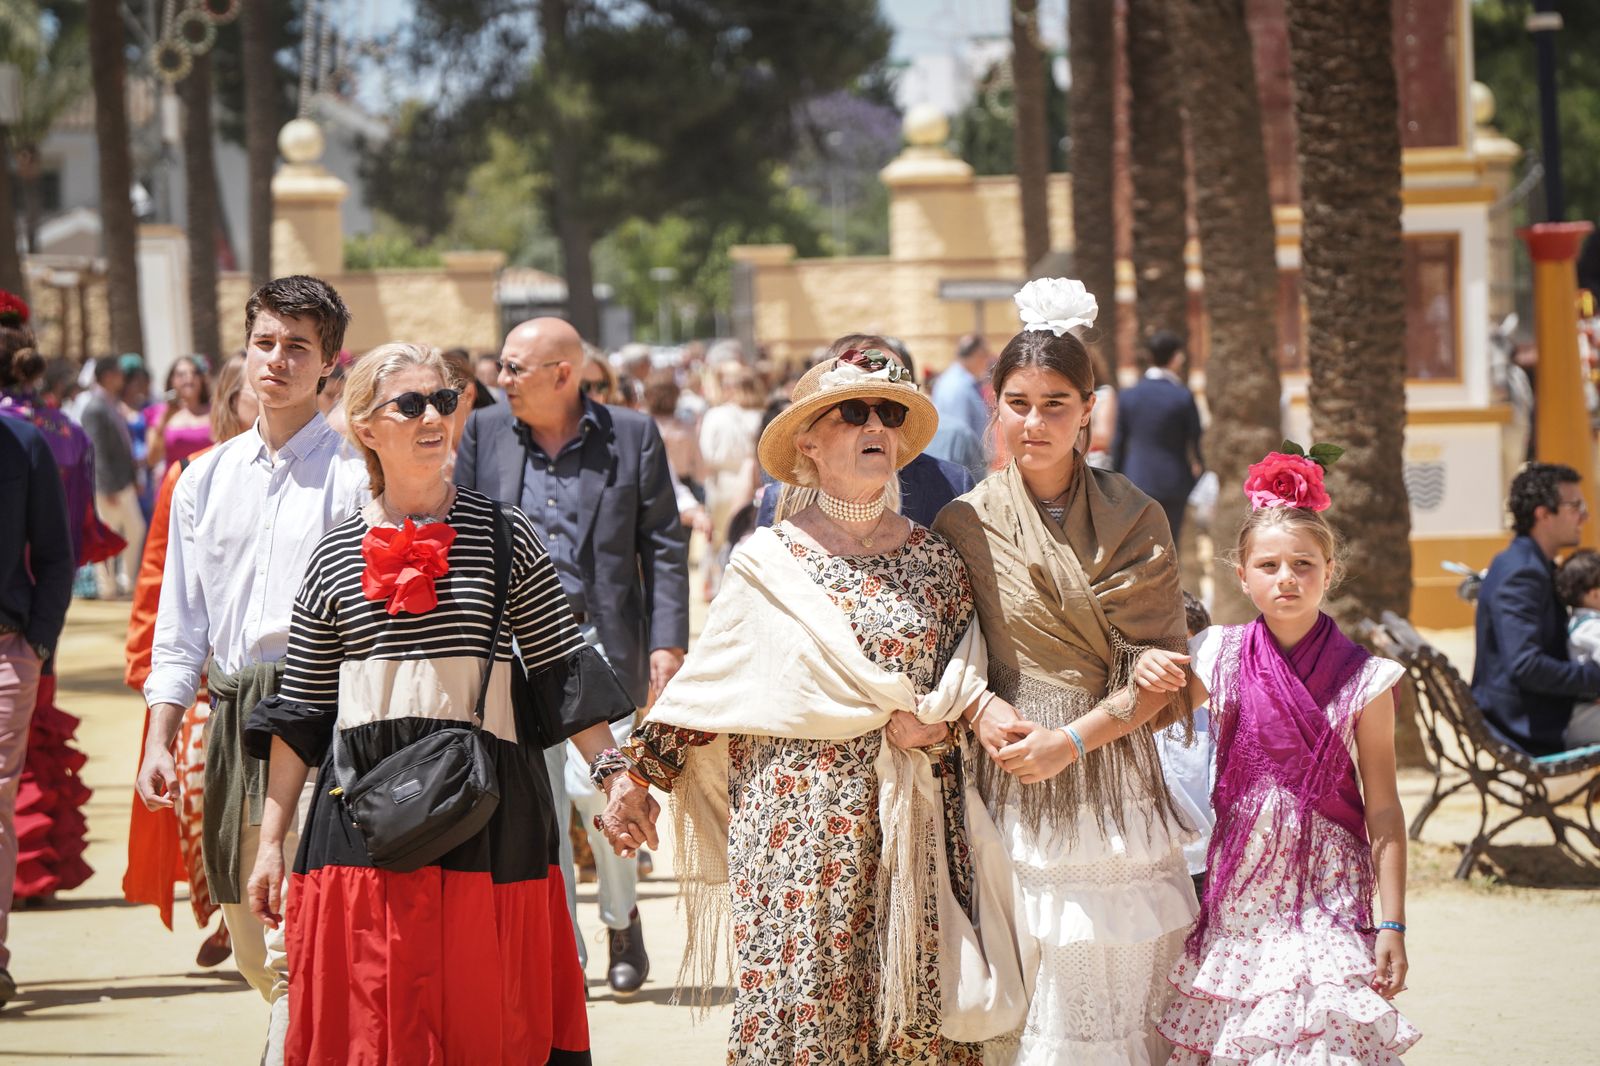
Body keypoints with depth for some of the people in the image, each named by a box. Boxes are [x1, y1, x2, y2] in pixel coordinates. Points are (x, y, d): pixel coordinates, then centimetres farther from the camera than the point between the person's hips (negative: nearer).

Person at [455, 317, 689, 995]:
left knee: (603, 795, -7)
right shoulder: (485, 433, 7)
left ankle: (622, 923, 19)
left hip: (603, 640, -2)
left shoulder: (632, 436, 1)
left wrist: (668, 642, -5)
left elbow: (664, 545, 3)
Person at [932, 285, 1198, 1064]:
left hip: (1117, 786, 1)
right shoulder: (966, 524, 3)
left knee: (1124, 990, -2)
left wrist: (1073, 738, -12)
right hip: (1015, 794, -1)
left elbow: (1160, 672, 1)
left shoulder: (1134, 521, 4)